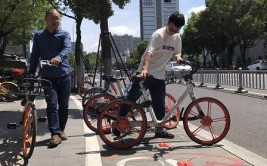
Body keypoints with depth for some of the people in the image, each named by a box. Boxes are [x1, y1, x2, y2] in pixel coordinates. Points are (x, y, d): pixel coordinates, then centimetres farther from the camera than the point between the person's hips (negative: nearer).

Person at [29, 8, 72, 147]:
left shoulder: (64, 34, 2)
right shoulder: (39, 36, 7)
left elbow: (67, 48, -18)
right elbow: (35, 56, 8)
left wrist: (58, 57, -40)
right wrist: (30, 74, 2)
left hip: (64, 74, 1)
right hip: (48, 76, 0)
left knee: (63, 105, 8)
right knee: (52, 104, -11)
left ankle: (60, 130, 26)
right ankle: (55, 134, -8)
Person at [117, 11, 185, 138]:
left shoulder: (177, 38, 6)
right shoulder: (158, 34, -16)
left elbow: (175, 53, 13)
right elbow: (149, 53, -29)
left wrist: (177, 57, -12)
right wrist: (145, 69, -45)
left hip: (160, 75, 6)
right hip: (145, 72, -6)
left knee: (160, 104, 9)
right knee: (132, 98, -5)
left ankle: (159, 129, 22)